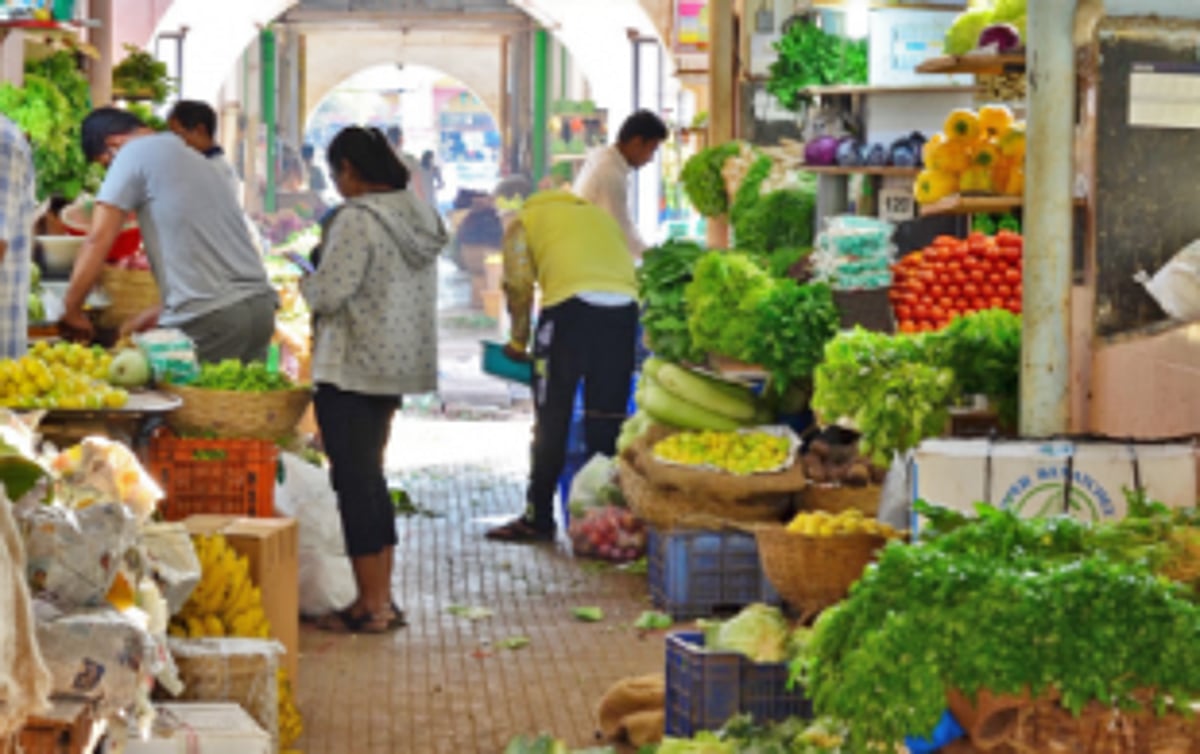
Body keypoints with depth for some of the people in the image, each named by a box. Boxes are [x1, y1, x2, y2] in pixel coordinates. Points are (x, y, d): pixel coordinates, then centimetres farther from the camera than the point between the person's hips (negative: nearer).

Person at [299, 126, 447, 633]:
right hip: (400, 362, 9)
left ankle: (371, 605, 1)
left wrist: (306, 281, 1)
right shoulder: (421, 215, 10)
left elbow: (329, 292, -21)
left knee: (356, 481, -2)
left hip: (352, 368, -9)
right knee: (371, 477, 16)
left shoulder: (357, 219, -17)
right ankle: (382, 598, 20)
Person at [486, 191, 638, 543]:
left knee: (552, 419, 6)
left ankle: (538, 518, 10)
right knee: (608, 418, 12)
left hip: (571, 305, -4)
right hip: (624, 304, 4)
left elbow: (519, 287, 11)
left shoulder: (524, 222, 21)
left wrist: (518, 342, 23)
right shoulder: (600, 214, 33)